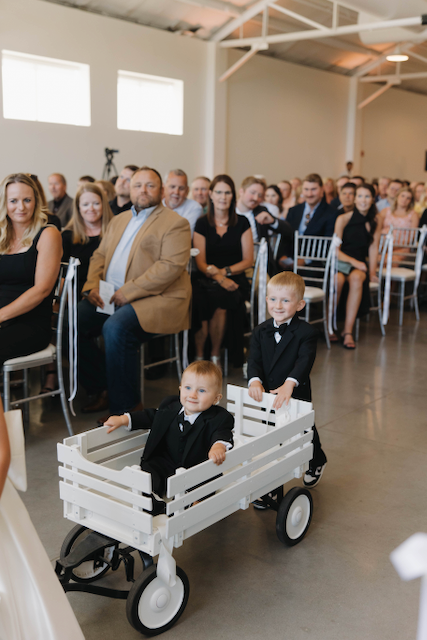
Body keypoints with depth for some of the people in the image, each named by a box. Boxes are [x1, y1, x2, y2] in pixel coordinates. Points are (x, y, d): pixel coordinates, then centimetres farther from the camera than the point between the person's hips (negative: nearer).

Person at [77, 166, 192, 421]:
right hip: (110, 297, 8)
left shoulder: (176, 223, -3)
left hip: (156, 299, -7)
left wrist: (128, 292, -20)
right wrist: (93, 284, -1)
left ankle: (125, 406, -17)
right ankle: (101, 390, 2)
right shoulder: (119, 220, 22)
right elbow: (100, 255, 22)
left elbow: (171, 266, -16)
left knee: (116, 327, -32)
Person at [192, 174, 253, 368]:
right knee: (199, 300, -34)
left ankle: (215, 356, -19)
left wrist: (225, 272, -10)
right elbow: (201, 263, 1)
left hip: (234, 279, 0)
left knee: (219, 298, -35)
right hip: (206, 280, 1)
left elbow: (248, 260, 6)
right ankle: (199, 355, -19)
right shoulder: (202, 224, 9)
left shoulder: (242, 223, 9)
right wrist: (218, 278, -18)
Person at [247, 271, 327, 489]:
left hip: (296, 397, -3)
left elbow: (305, 361, -26)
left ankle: (316, 464, 49)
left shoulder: (306, 332, -13)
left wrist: (290, 383, -42)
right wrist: (254, 380, -28)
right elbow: (254, 360, -8)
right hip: (266, 396, 3)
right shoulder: (260, 332, 1)